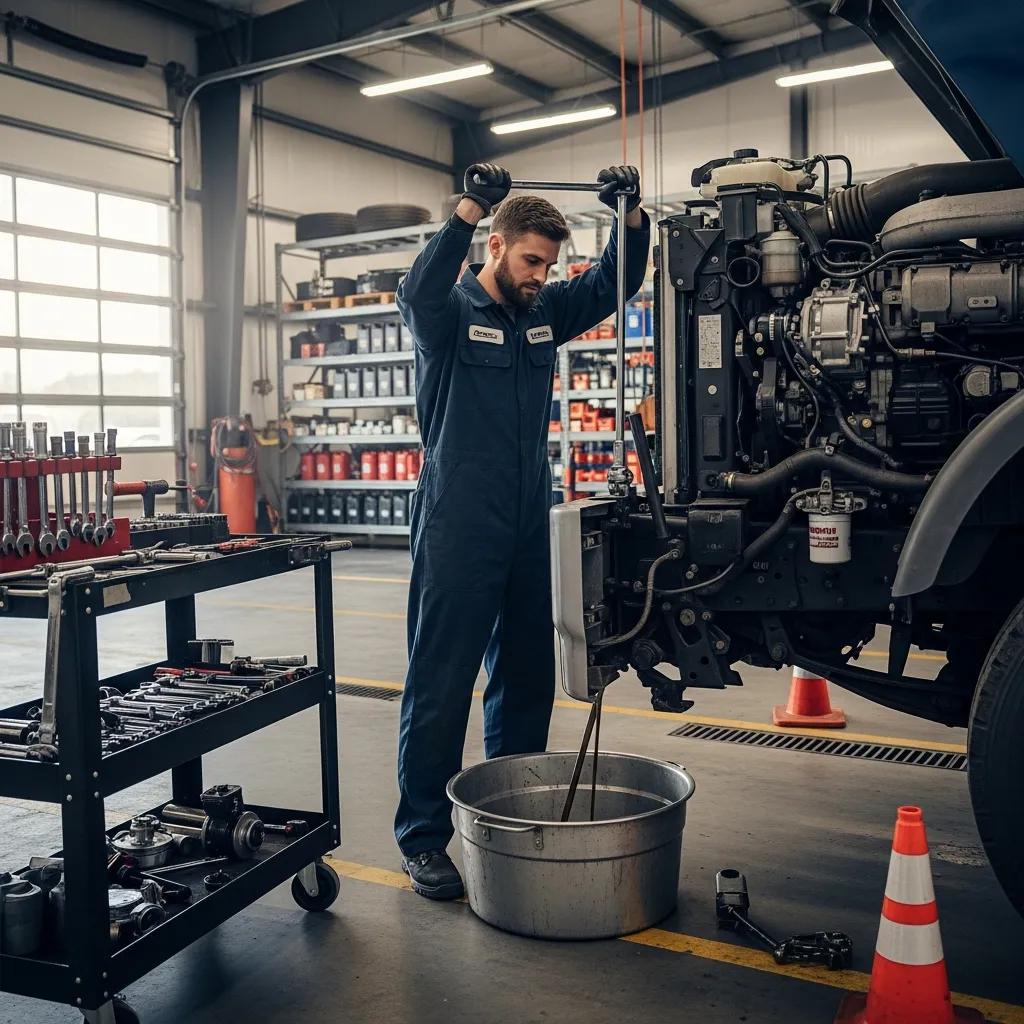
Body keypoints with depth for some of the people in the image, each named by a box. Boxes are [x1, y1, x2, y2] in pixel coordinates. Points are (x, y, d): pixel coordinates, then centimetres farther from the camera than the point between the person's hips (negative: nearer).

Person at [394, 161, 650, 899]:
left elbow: (614, 285, 7)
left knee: (528, 678, 14)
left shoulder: (545, 312, 11)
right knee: (441, 684, -1)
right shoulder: (451, 312, -5)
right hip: (457, 530, -6)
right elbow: (418, 292, -26)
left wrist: (631, 216, -9)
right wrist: (469, 209, -36)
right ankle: (423, 839, 9)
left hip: (528, 529, 7)